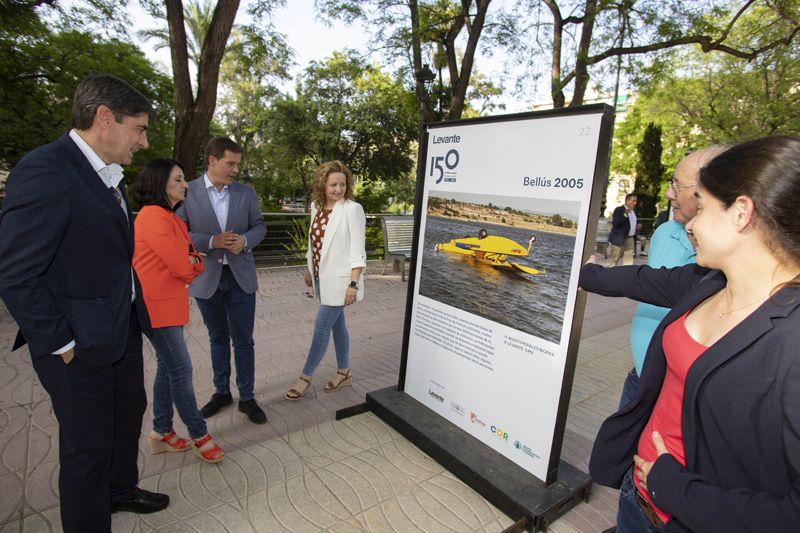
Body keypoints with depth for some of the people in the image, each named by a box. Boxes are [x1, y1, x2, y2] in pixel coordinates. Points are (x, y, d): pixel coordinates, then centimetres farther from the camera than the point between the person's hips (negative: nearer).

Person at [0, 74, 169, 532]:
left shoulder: (106, 175, 7)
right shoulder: (46, 171, -21)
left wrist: (134, 311, 9)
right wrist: (62, 344, -16)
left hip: (123, 329, 9)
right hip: (82, 344, -9)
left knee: (130, 413, 24)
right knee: (87, 443, 10)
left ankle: (120, 489, 48)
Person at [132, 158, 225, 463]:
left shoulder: (171, 217, 14)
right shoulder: (153, 216, -17)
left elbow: (191, 263, 12)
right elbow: (181, 266, -20)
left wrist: (191, 262, -10)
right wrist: (190, 263, 2)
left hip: (170, 304, 10)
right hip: (157, 305, -10)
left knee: (168, 368, 15)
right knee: (181, 370, -2)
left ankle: (161, 433, 28)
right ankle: (199, 435, 11)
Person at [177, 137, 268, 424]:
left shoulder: (246, 192, 2)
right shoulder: (188, 192, -4)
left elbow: (259, 226, 8)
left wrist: (245, 240, -12)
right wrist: (211, 241, -18)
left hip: (240, 276, 1)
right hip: (206, 277, 0)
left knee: (243, 340, 4)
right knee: (218, 338, 16)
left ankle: (246, 397, 19)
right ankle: (221, 392, 33)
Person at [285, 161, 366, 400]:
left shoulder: (352, 209, -14)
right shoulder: (316, 206, 5)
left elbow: (357, 251, -16)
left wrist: (353, 284, -20)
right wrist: (309, 269, 18)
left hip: (339, 280, -6)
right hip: (322, 277, 7)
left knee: (321, 327, 0)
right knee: (337, 324, 16)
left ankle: (306, 376, 16)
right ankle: (344, 372, 31)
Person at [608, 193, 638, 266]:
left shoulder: (633, 211, 14)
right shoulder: (619, 210, -10)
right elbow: (615, 223, -21)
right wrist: (625, 214, -29)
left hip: (630, 238, 8)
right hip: (619, 239, -8)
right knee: (615, 260, -5)